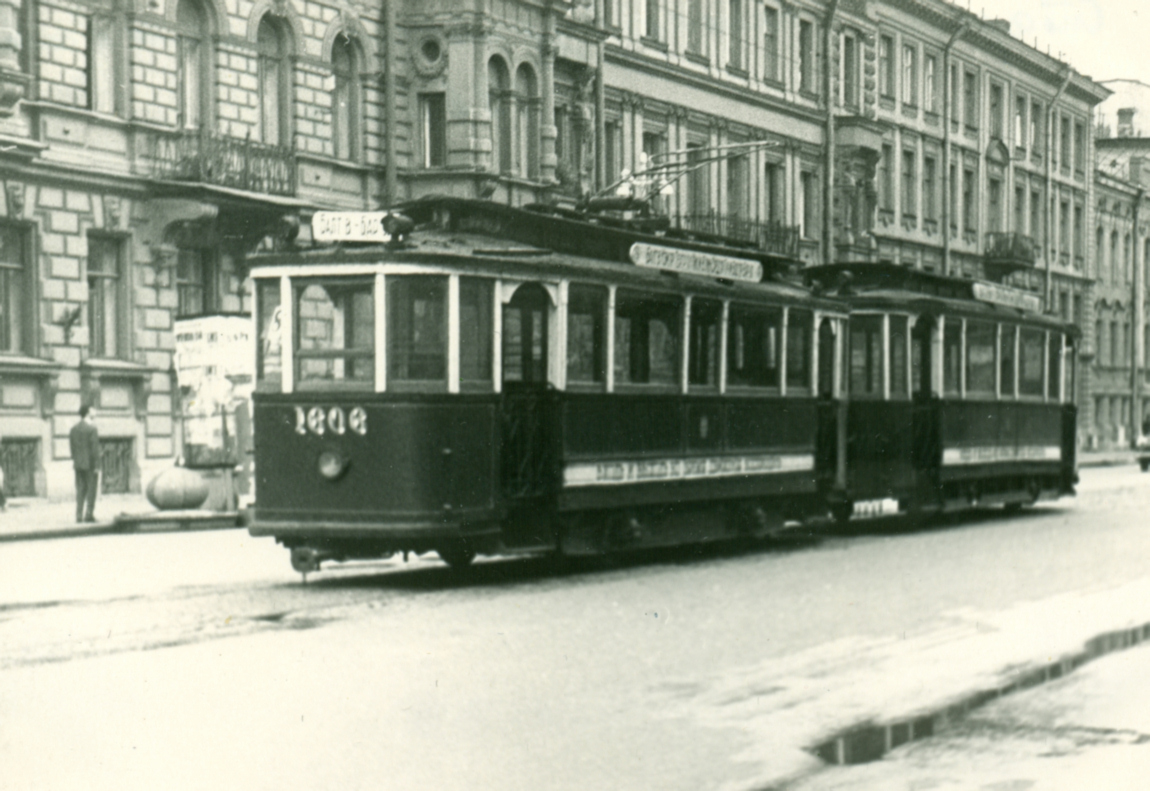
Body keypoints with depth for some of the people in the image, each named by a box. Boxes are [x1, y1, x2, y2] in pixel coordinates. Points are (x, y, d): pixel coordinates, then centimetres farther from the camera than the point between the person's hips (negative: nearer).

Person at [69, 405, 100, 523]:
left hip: (78, 464, 6)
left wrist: (74, 461, 16)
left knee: (80, 490, 9)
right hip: (90, 464, -6)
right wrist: (97, 465, -11)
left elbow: (72, 447, 10)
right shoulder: (92, 429, -12)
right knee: (91, 489, 0)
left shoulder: (73, 429, 7)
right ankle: (89, 514, -3)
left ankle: (79, 515, 5)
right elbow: (95, 448, -14)